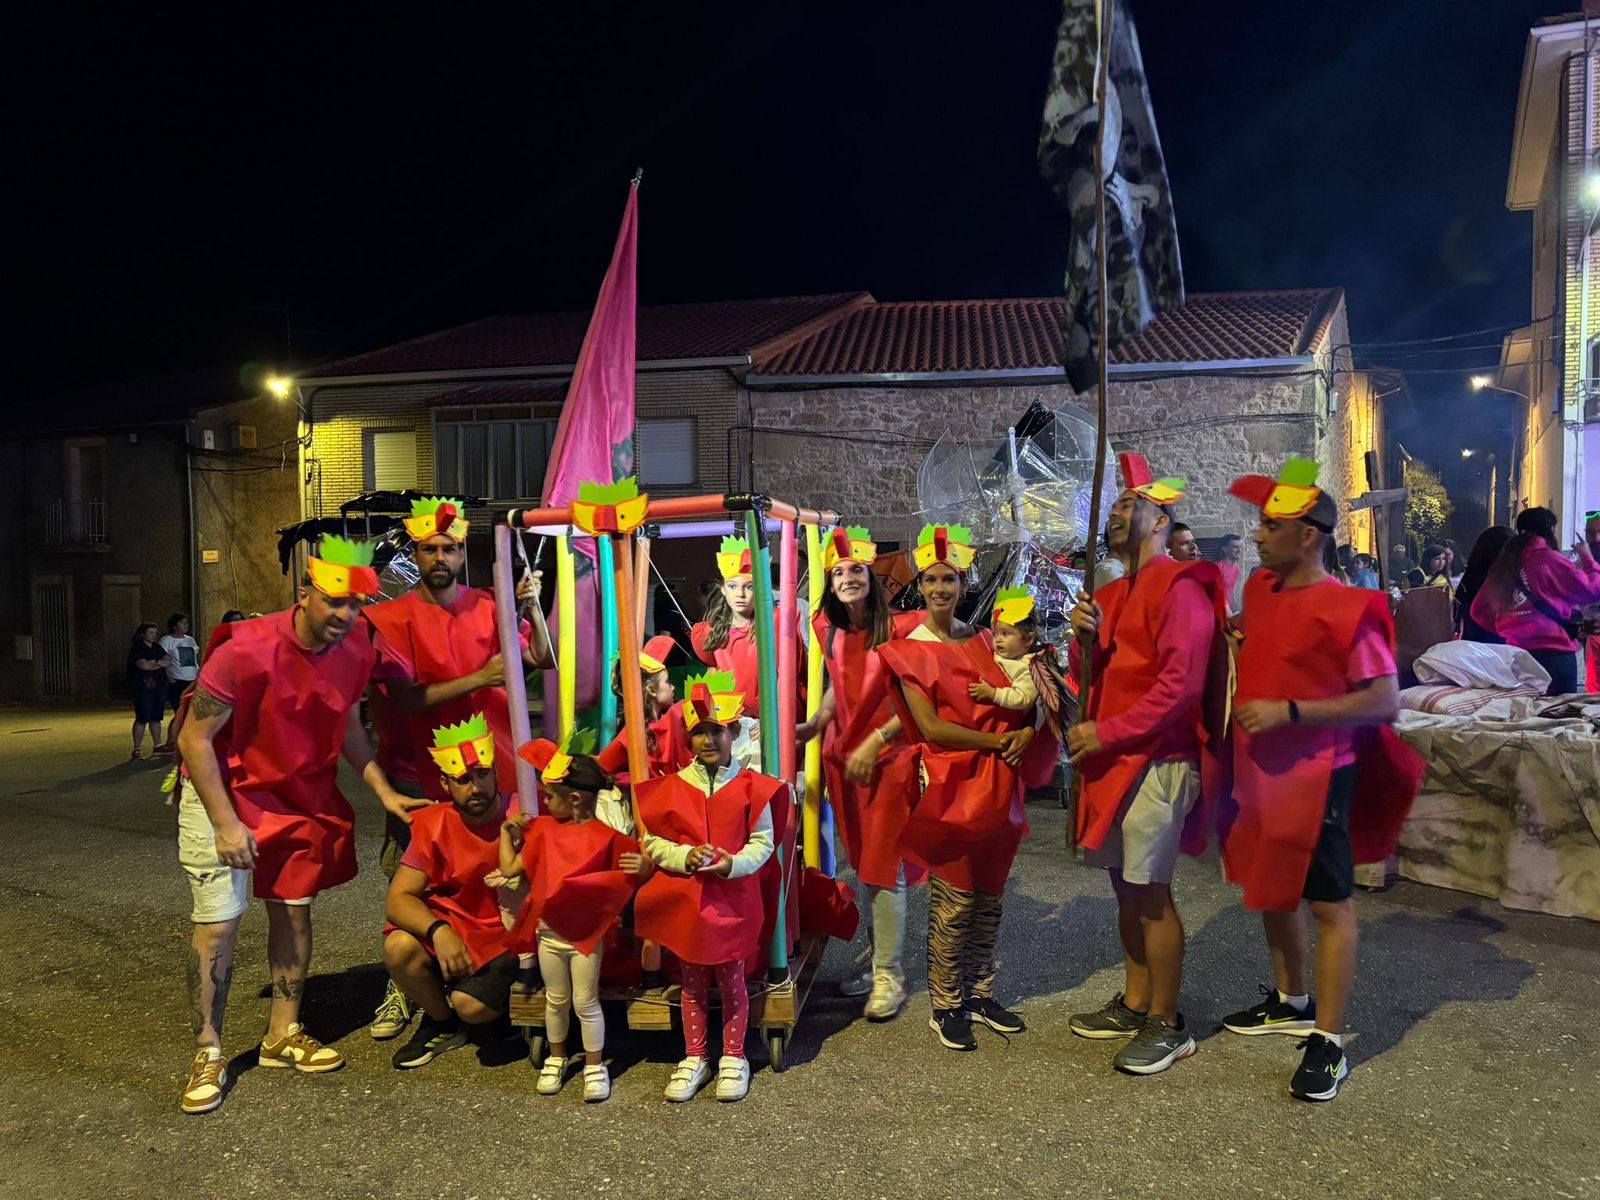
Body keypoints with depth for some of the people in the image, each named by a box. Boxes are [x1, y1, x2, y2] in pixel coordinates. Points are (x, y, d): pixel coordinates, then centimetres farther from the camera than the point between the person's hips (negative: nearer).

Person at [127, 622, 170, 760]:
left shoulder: (157, 648, 17)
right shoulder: (137, 648, -5)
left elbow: (169, 661, 8)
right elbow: (143, 665, -18)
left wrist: (154, 663, -9)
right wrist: (160, 663, -4)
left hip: (158, 686, 7)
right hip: (143, 688, -7)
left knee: (156, 717, 10)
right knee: (142, 718, -8)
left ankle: (158, 745, 17)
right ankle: (137, 749, -4)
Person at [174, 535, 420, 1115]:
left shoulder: (356, 648, -10)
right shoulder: (246, 650, -27)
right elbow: (193, 740, -19)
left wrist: (383, 790, 0)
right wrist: (226, 823, -21)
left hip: (303, 797, 5)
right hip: (224, 793, -5)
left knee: (294, 911, 10)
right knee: (219, 922, -5)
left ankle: (283, 1034, 25)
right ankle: (208, 1053, 10)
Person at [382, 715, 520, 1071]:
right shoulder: (433, 824, -7)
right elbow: (398, 899, -12)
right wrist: (438, 931, -31)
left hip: (507, 935, -3)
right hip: (452, 924, 3)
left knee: (472, 1005, -27)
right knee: (399, 946, -26)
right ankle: (442, 1023, 4)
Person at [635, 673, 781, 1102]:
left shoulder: (750, 787, -5)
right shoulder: (672, 787, -1)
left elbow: (763, 842, -5)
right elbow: (653, 841, 0)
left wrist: (734, 863, -22)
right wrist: (685, 856, -18)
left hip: (734, 897, -2)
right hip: (685, 899, 2)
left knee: (731, 980, 10)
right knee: (692, 982, 13)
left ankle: (733, 1058, 26)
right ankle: (694, 1059, 27)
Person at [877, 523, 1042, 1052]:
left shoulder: (983, 640, 11)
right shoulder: (908, 651, -3)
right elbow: (931, 727, -11)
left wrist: (1027, 732, -9)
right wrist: (997, 740, -13)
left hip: (998, 782, 5)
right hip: (951, 783, -5)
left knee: (989, 895, 12)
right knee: (954, 901, 0)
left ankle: (980, 993, 27)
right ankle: (945, 1004, 15)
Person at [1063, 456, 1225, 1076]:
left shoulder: (1180, 588, -11)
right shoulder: (1113, 593, 17)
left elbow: (1179, 685, -19)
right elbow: (1093, 676, 19)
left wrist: (1105, 733, -18)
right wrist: (1085, 639, -2)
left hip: (1157, 759, -8)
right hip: (1112, 758, 8)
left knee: (1150, 890, -4)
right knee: (1126, 884, 14)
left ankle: (1167, 1025, 8)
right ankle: (1135, 1003, 26)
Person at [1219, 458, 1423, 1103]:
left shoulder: (1346, 607, -16)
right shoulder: (1259, 590, 8)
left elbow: (1384, 700, -20)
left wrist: (1288, 712, -24)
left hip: (1316, 777, -8)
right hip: (1258, 772, 9)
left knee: (1329, 904, 0)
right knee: (1271, 889, 19)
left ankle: (1328, 1042, 9)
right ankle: (1292, 1002, 37)